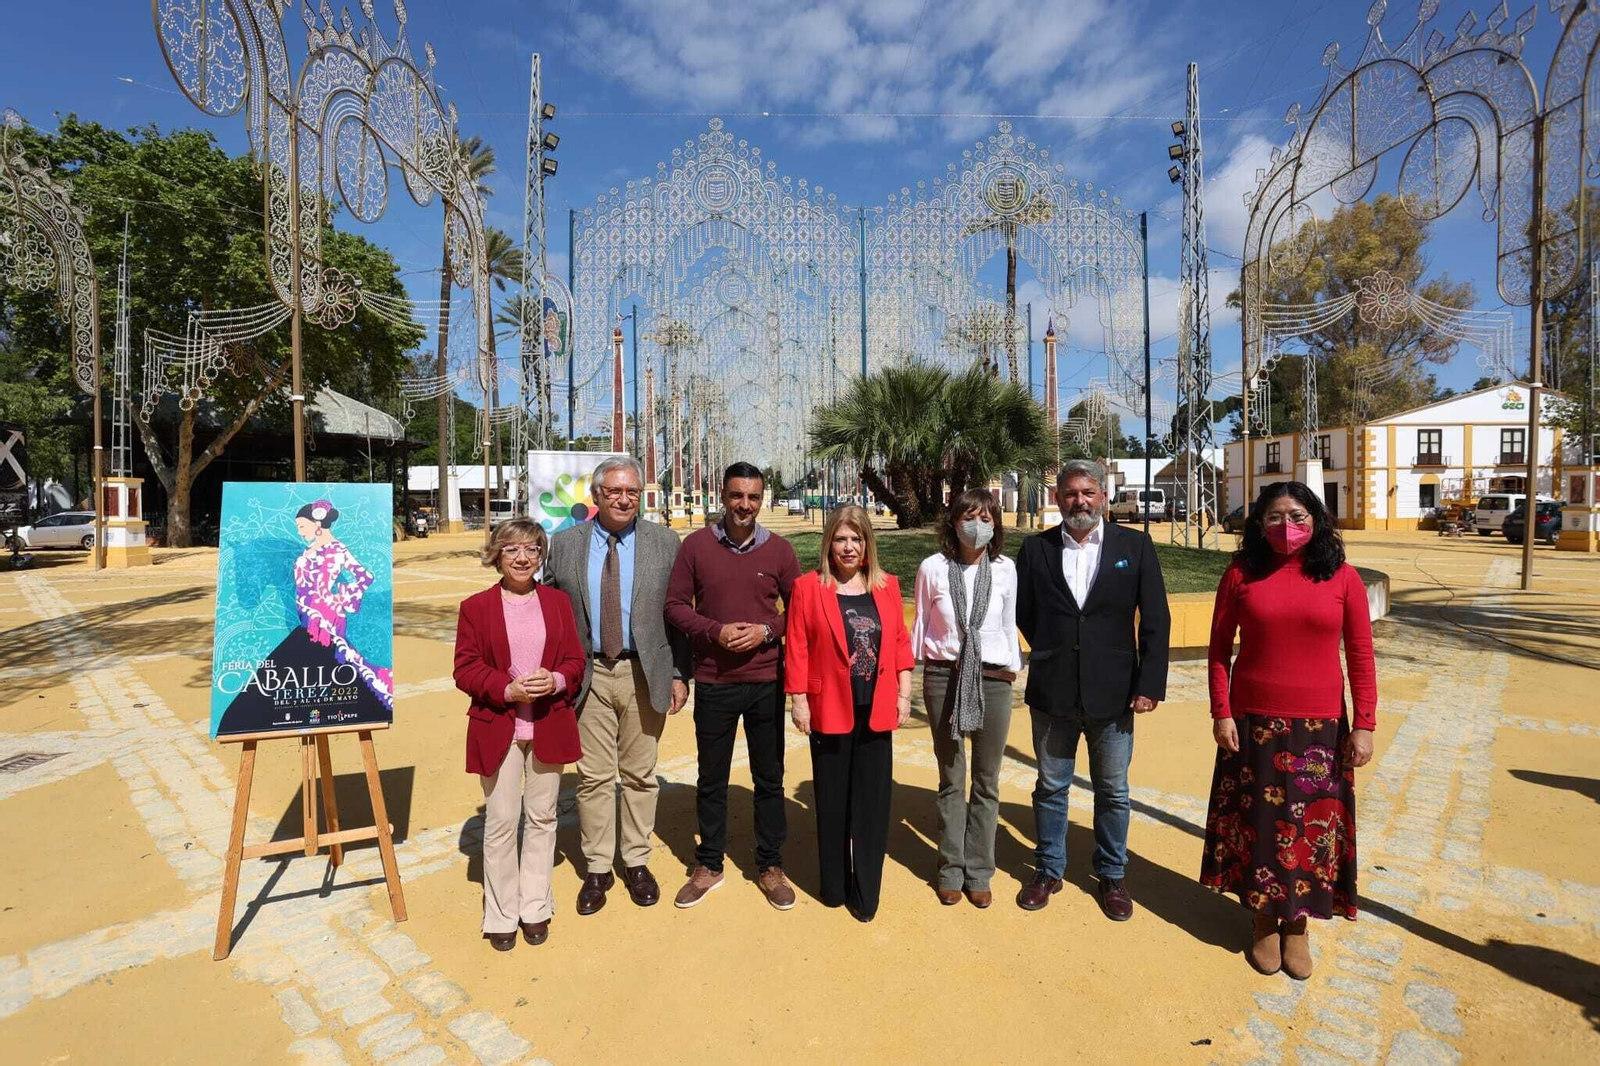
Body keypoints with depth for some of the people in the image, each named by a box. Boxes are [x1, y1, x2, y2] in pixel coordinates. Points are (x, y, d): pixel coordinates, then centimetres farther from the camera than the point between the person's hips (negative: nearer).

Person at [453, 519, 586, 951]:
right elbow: (465, 669, -5)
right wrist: (507, 689, -20)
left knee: (542, 817, 13)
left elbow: (575, 660, 4)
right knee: (501, 821, 7)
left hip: (549, 726, 2)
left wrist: (556, 680, -17)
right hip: (497, 729, -2)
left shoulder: (558, 601, 4)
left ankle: (535, 907, 30)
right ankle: (501, 915, 25)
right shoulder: (475, 607, -3)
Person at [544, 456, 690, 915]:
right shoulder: (564, 544, 2)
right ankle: (597, 868, 27)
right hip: (587, 674, 1)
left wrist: (679, 673, -3)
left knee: (640, 774, 12)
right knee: (593, 776, 9)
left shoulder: (664, 542, -1)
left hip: (644, 673, 0)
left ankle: (637, 863, 30)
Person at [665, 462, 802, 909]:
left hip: (765, 682, 0)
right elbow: (675, 605, -1)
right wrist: (714, 631, -15)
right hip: (713, 682, 0)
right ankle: (708, 866, 33)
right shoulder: (696, 545, -2)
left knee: (769, 778, 12)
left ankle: (770, 866, 30)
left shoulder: (778, 549, -1)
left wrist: (767, 630, -13)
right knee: (711, 779, 14)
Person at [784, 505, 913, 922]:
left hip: (876, 711, 2)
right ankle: (834, 887, 29)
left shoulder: (887, 586, 5)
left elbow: (901, 641, 8)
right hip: (830, 708, -2)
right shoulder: (808, 586, -4)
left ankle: (866, 893, 24)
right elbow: (797, 647, -5)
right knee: (832, 801, 11)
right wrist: (799, 699, -6)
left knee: (873, 802, 9)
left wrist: (904, 693, 5)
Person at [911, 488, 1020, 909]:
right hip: (944, 677, -1)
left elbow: (1009, 625, 9)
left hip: (993, 680, 1)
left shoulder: (1005, 569, -1)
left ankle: (978, 872, 26)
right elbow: (921, 624, 5)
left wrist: (1012, 668, 8)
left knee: (986, 781, 11)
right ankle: (951, 870, 26)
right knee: (951, 780, 11)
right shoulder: (932, 568, -5)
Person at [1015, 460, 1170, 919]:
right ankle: (1049, 871, 33)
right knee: (1051, 787, 14)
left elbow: (1155, 620, -3)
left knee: (1113, 791, 14)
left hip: (1113, 692, 0)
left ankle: (1111, 875, 34)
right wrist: (1051, 654, 3)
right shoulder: (1036, 548, 0)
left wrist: (1150, 685, -7)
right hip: (1052, 693, 1)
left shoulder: (1135, 545, -2)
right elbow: (1024, 613, 8)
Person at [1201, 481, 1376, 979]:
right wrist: (1221, 713, -5)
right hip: (1252, 723, 0)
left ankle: (1297, 924, 29)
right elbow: (1219, 650, 0)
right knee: (1258, 822, 10)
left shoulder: (1343, 578, -1)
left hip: (1319, 727, 0)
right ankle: (1263, 922, 29)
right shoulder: (1241, 576, -2)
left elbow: (1360, 657, 0)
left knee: (1312, 824, 9)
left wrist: (1364, 725, -3)